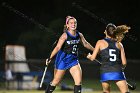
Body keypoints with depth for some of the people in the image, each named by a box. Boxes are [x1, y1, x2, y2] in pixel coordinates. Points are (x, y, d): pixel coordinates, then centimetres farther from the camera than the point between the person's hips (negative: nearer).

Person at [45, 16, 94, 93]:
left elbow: (85, 44, 17)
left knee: (79, 81, -10)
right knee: (56, 81, 6)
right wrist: (50, 58, -35)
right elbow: (58, 47, -25)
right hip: (62, 60, -4)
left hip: (73, 60, 4)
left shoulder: (79, 35, 0)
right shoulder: (65, 35, -17)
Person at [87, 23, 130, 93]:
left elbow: (93, 58, 5)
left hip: (105, 72, 0)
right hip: (118, 72, 0)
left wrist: (89, 56, 28)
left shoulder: (100, 42, 7)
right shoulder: (119, 44, 13)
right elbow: (124, 63, 9)